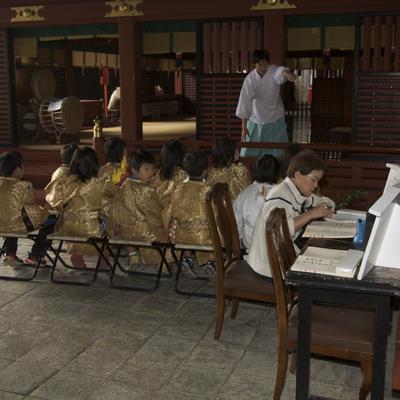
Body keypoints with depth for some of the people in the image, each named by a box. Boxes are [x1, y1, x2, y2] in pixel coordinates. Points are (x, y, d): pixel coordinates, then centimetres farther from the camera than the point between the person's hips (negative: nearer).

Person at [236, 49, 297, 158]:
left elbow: (280, 71, -42)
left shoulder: (274, 72, -16)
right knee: (249, 152, 10)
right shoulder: (250, 79, -15)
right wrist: (244, 127, -12)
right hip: (257, 119, 0)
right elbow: (245, 102, -13)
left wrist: (286, 73, -69)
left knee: (279, 151, 3)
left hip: (275, 118, 0)